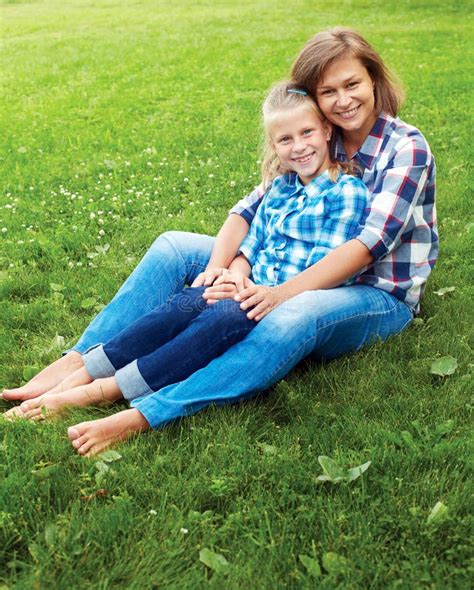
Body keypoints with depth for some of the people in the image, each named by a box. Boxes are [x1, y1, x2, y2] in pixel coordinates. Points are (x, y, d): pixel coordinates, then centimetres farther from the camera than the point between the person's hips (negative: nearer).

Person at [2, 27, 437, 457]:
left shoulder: (406, 148, -12)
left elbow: (372, 242, -24)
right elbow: (252, 208, -1)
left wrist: (285, 290, -32)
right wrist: (218, 267, -21)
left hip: (380, 296, -6)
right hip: (308, 276, 6)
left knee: (294, 316, -44)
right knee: (175, 247, -4)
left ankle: (142, 416, -50)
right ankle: (79, 363, -16)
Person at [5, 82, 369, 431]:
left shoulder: (347, 192, -3)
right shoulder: (279, 186, 17)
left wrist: (274, 294, -20)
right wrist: (237, 273, -3)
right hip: (254, 291, 6)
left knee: (228, 317, -35)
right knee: (189, 302, -25)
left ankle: (106, 390, -35)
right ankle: (81, 375, -26)